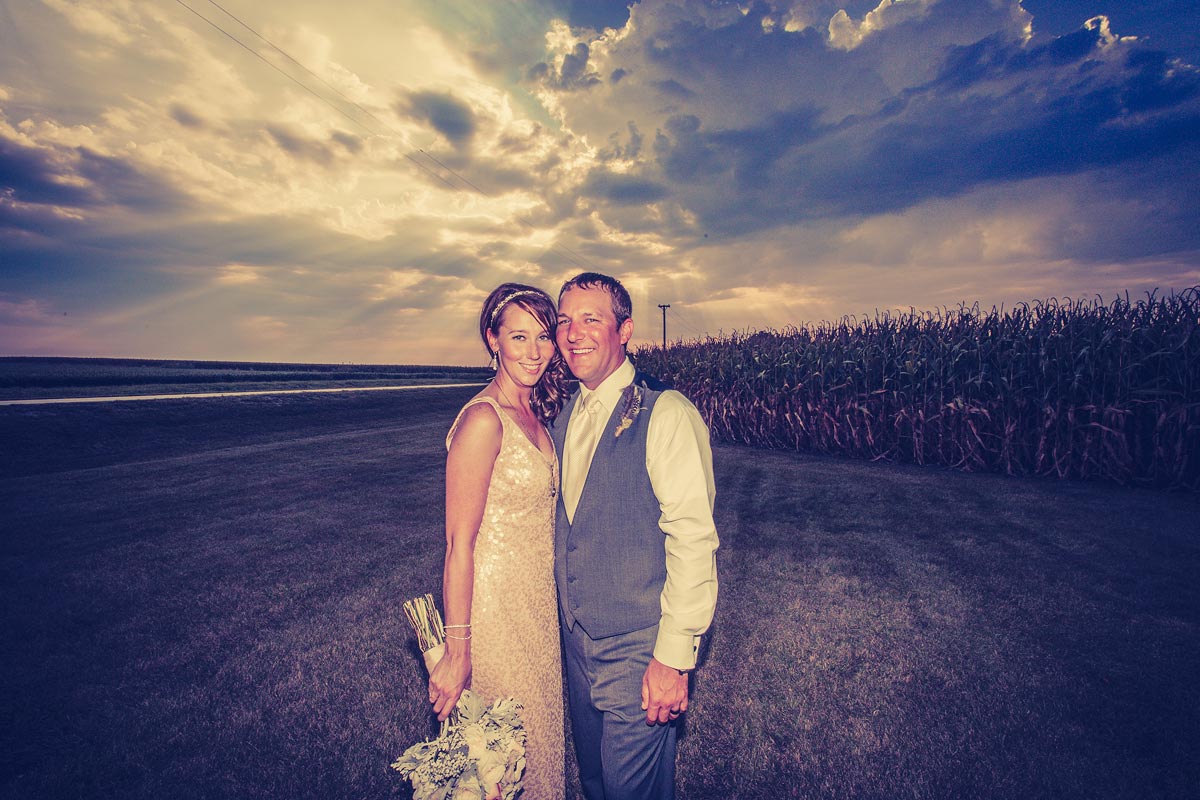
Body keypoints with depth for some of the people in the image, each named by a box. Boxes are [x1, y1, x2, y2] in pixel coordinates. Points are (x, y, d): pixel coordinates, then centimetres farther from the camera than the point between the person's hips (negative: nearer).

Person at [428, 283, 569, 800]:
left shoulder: (535, 413, 4)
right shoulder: (483, 419, -21)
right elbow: (460, 545, -20)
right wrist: (457, 651, -17)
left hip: (539, 601, 8)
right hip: (496, 606, -7)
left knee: (542, 731, 24)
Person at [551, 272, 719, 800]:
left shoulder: (665, 413, -19)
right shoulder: (567, 414, 4)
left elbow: (693, 539, -21)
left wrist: (674, 657, -19)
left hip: (638, 647, -6)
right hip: (576, 638, 7)